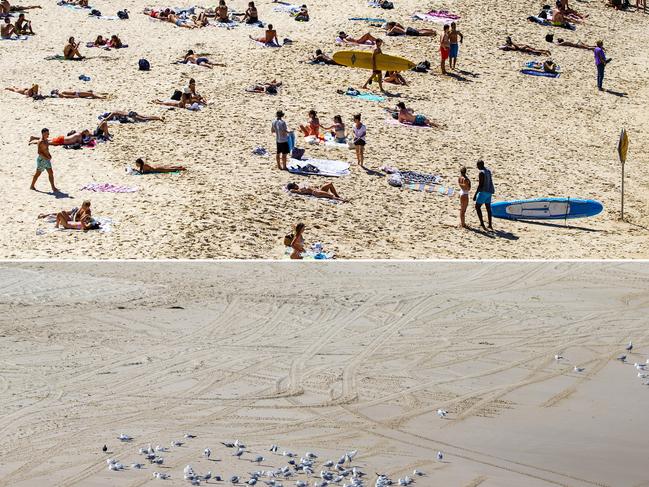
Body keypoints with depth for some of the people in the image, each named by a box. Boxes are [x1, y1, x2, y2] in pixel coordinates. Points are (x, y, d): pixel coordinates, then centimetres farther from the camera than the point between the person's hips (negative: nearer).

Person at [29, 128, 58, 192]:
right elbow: (39, 152, -22)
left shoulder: (46, 140, 9)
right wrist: (46, 157, -25)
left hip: (47, 159, 8)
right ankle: (32, 186, 19)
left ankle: (53, 187, 4)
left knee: (51, 173, 3)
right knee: (38, 173, 4)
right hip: (41, 159, -8)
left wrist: (49, 155, 9)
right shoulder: (41, 142, -18)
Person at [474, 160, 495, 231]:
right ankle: (490, 225, 16)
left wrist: (475, 194, -18)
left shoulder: (481, 173, -18)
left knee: (477, 207, -2)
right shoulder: (488, 171, 10)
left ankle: (482, 223, -12)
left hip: (483, 192, -9)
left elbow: (480, 185, -21)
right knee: (488, 208, 13)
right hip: (489, 192, 9)